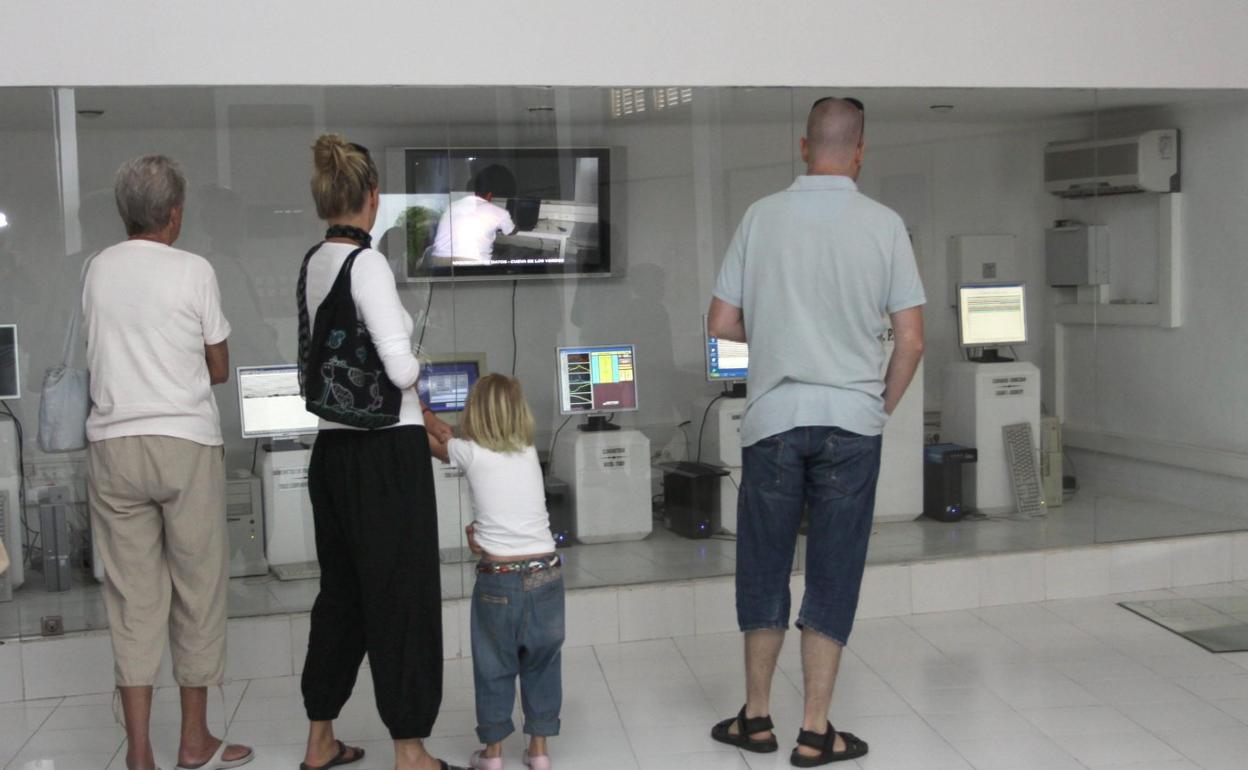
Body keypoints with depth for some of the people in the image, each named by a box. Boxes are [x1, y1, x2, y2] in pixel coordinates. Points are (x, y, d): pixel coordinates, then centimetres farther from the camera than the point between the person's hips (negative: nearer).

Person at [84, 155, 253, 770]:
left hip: (113, 443, 3)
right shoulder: (193, 270, -5)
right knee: (198, 591, 7)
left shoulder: (98, 269, 6)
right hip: (187, 443, -3)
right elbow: (220, 369, 3)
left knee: (132, 597, 6)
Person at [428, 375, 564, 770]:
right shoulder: (529, 453, 7)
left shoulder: (470, 453, -2)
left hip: (498, 579, -3)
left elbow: (432, 442, 18)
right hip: (545, 575, 3)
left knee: (493, 667, 12)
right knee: (541, 664, 14)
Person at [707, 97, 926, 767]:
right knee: (833, 575, 8)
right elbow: (911, 341, -3)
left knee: (764, 569, 13)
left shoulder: (762, 216, 0)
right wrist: (882, 408, 13)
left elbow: (720, 323, 2)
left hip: (774, 417, 1)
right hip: (851, 420, 0)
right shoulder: (883, 224, -2)